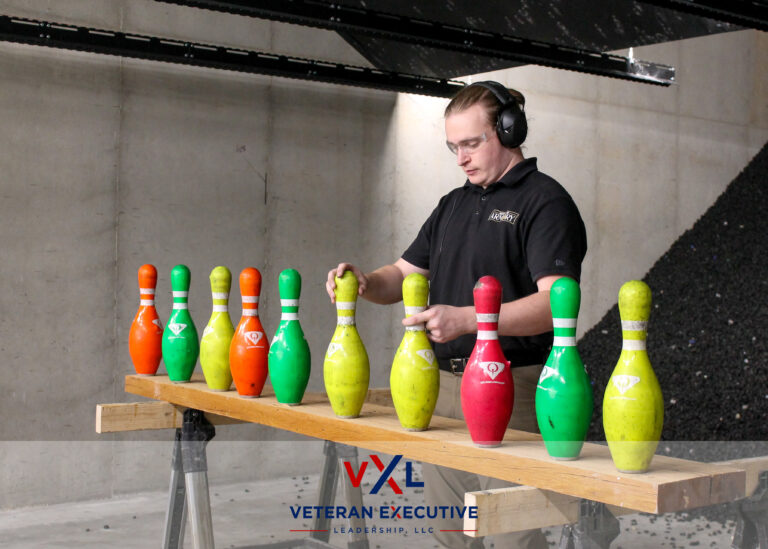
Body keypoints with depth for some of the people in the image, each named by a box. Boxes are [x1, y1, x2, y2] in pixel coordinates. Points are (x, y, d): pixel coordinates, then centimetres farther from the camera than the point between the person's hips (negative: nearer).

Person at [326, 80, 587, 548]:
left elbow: (556, 303, -20)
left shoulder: (545, 202, -7)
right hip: (441, 384, 8)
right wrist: (365, 282, -3)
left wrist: (466, 319, -31)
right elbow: (405, 275, 20)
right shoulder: (453, 204, 18)